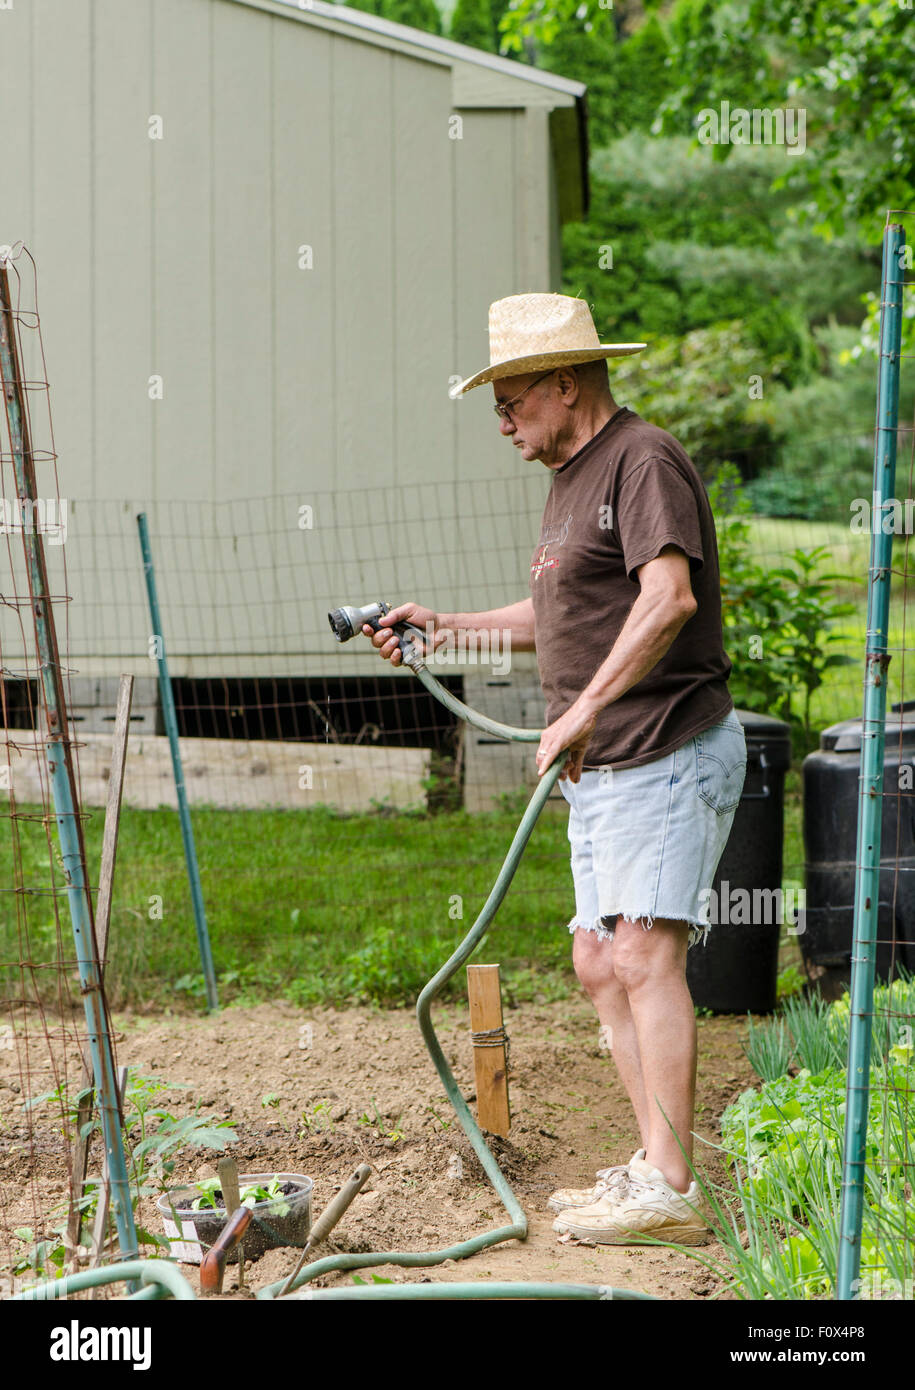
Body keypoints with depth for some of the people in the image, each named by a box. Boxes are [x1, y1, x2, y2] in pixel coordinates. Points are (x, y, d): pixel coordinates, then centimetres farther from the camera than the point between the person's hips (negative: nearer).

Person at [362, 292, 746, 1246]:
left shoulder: (645, 462, -13)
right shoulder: (571, 478, 19)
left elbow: (668, 597, -29)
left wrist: (584, 709, -32)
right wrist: (445, 627, 23)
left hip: (669, 755, -11)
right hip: (603, 770, 11)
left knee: (646, 954, -17)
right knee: (599, 964, 9)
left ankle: (670, 1190, -19)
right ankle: (657, 1160, 14)